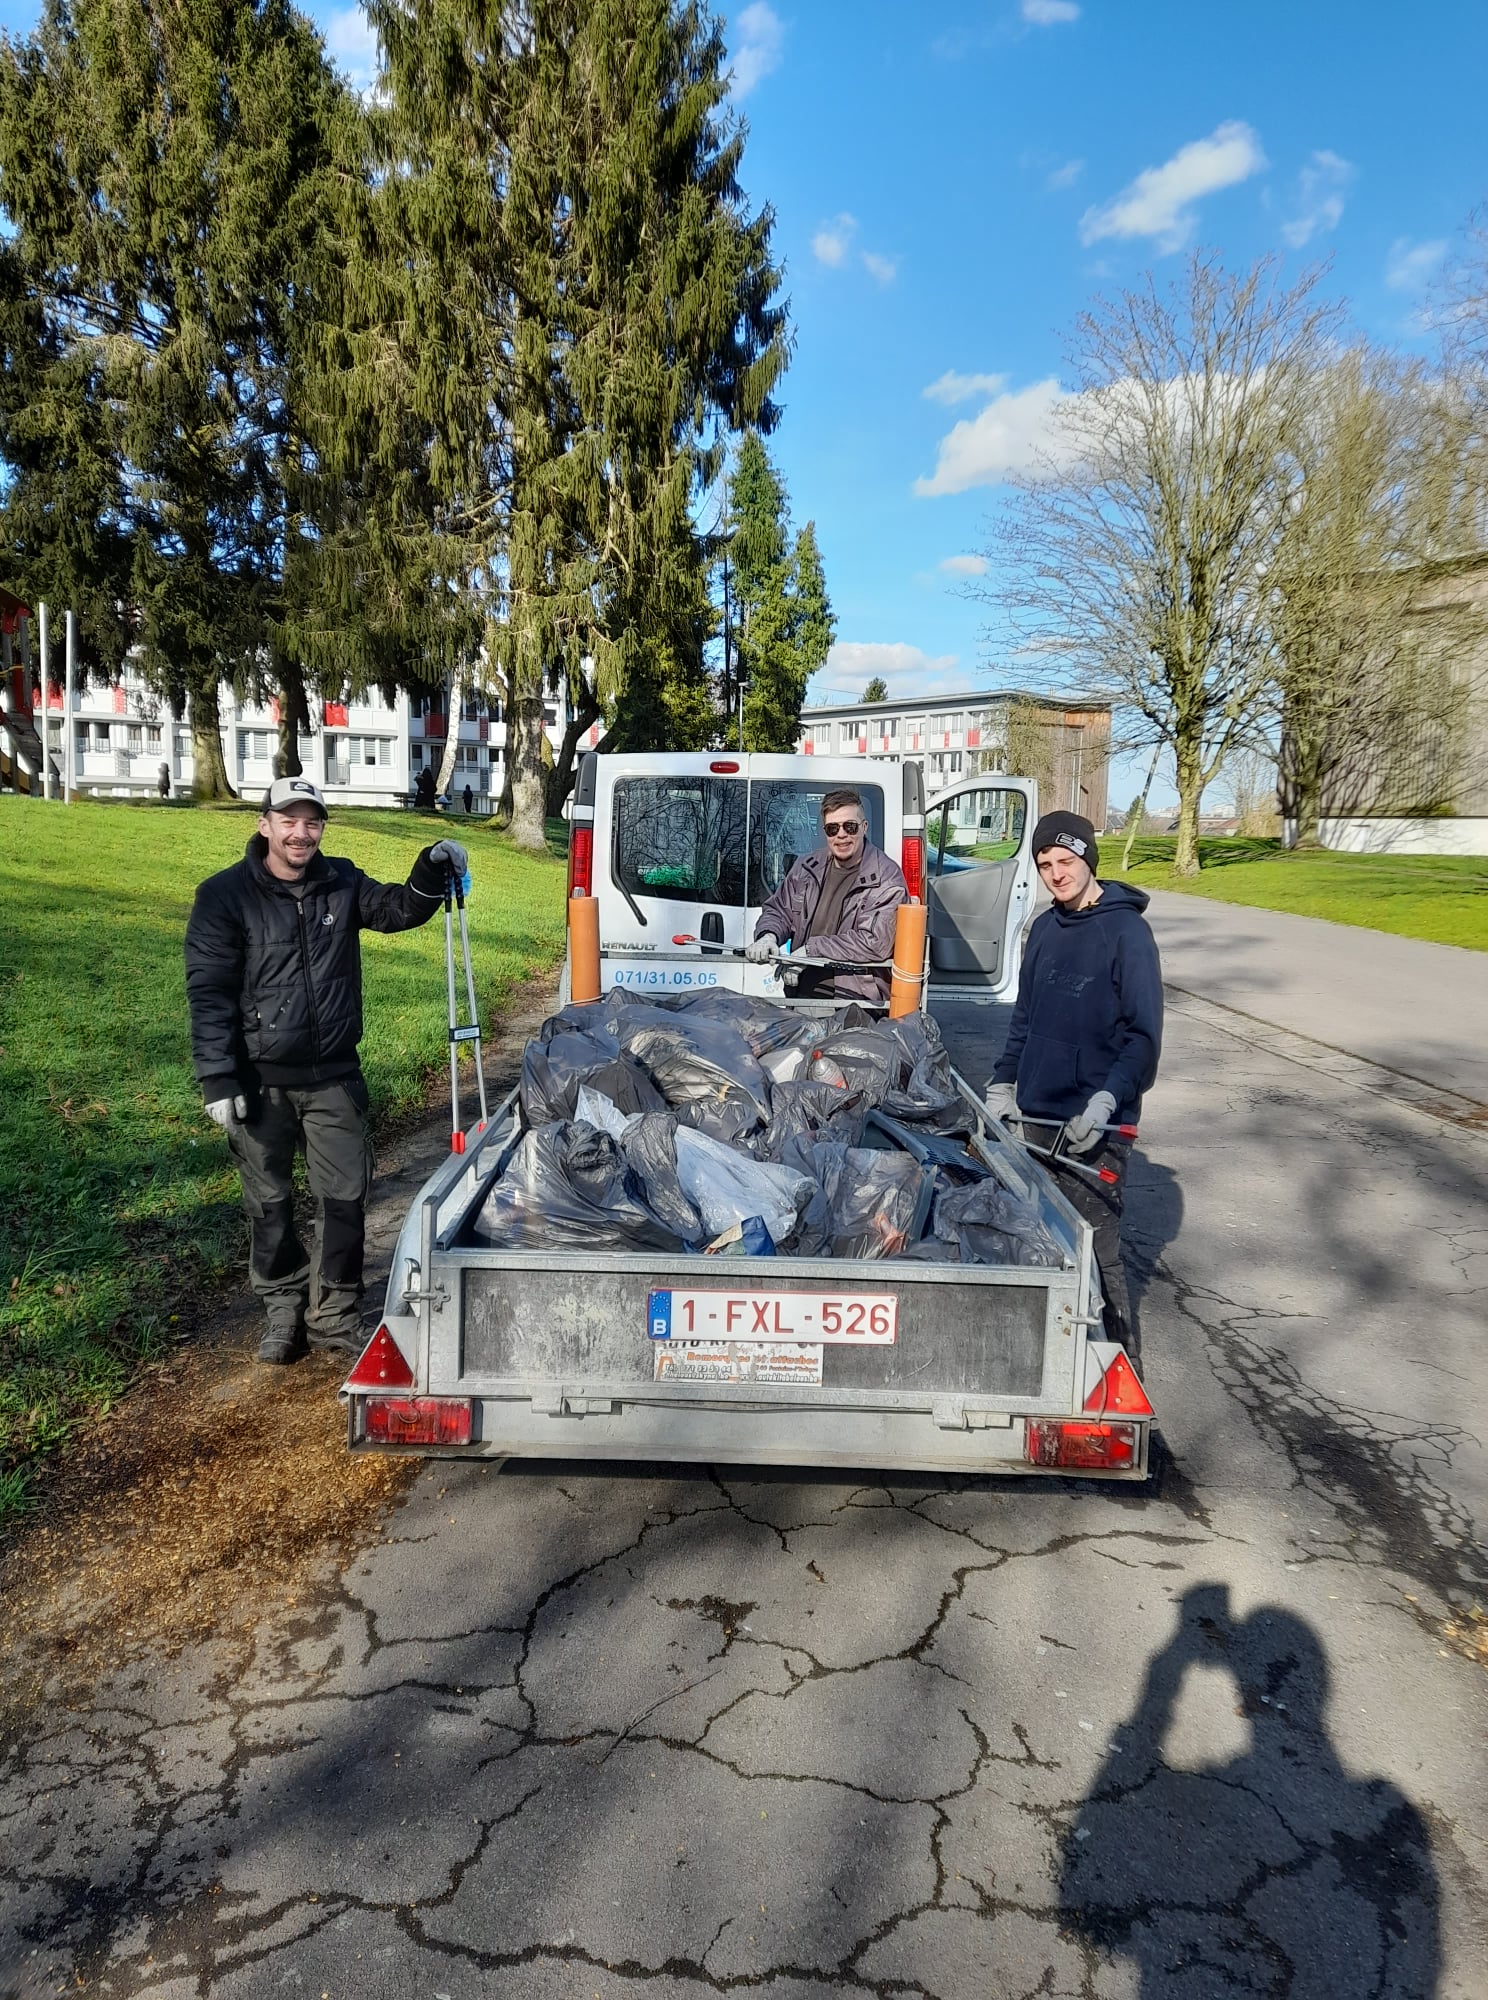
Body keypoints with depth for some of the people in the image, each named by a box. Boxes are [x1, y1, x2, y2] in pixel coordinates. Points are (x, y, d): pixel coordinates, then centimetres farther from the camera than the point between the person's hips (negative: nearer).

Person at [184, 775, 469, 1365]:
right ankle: (283, 1308, 29)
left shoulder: (342, 883, 3)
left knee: (346, 1195, 7)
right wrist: (218, 1080, -15)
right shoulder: (225, 895, -8)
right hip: (259, 1082, -3)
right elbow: (209, 992, -10)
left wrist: (431, 874, -12)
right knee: (269, 1203, 10)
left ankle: (334, 1312, 22)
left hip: (334, 1076, 3)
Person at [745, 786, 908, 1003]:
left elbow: (874, 942, -17)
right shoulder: (808, 866, 13)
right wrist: (768, 936, -2)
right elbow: (778, 910, 23)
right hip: (802, 990, 5)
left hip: (856, 997, -5)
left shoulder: (886, 879, -6)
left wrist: (810, 949, -13)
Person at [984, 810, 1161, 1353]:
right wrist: (1003, 1084, 15)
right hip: (1036, 1114, 7)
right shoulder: (1045, 928, 11)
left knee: (1097, 1253, -4)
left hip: (1095, 1126, -7)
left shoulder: (1126, 931, -9)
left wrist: (1106, 1099, -23)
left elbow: (1144, 1034, -12)